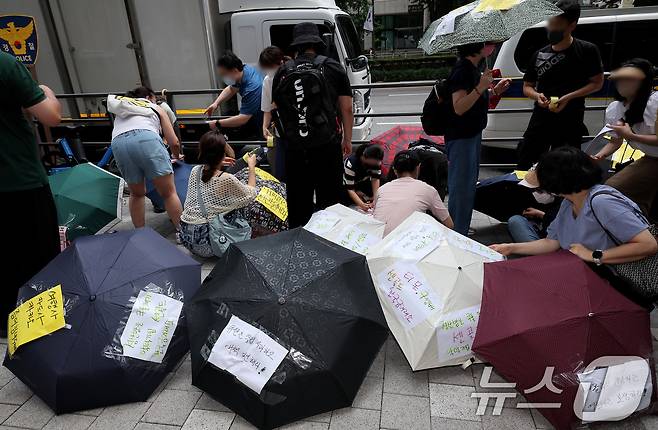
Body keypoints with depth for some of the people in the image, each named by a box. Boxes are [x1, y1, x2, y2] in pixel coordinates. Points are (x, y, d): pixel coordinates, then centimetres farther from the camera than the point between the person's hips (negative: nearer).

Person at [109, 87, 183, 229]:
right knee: (169, 193, 1)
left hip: (118, 143, 4)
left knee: (137, 193, 20)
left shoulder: (120, 110, 39)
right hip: (146, 138, -3)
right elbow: (174, 142, 21)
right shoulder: (156, 108, 29)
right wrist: (176, 156, 42)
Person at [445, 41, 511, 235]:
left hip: (472, 134, 11)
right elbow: (459, 108, -26)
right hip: (461, 137, -11)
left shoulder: (472, 68, 12)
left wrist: (494, 91, 12)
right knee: (461, 187, -6)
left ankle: (462, 229, 35)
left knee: (469, 184, 20)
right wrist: (480, 87, -33)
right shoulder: (462, 70, -18)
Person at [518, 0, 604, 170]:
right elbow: (527, 86, 13)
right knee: (524, 166, 5)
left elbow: (597, 83, -1)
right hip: (540, 119, 3)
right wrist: (536, 96, -10)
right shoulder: (539, 54, 6)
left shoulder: (587, 51, -4)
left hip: (570, 123, -2)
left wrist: (568, 97, -16)